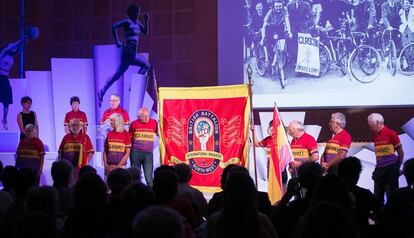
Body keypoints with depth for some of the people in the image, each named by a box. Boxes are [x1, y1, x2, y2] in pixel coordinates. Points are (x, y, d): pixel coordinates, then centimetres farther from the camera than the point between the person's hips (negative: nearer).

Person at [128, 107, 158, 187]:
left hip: (148, 153, 0)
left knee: (149, 177, -3)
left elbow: (159, 134, 16)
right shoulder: (134, 123, -1)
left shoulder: (154, 123, 1)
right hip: (136, 153, 0)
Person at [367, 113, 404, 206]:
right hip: (379, 169, 6)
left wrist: (397, 168, 2)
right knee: (377, 196, 10)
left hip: (391, 169, -6)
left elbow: (401, 153, -3)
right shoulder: (375, 136, 9)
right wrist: (378, 166, 10)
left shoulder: (391, 134, -9)